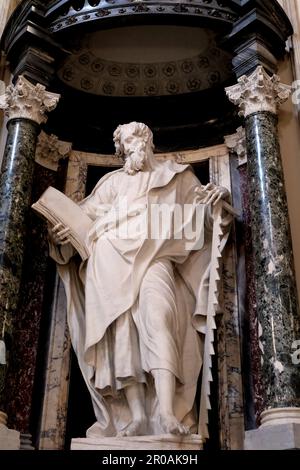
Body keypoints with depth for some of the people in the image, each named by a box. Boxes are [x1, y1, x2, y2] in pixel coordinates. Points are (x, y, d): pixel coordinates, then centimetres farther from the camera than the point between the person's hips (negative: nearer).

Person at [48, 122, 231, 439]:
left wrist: (217, 197, -3)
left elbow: (203, 205, 21)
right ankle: (135, 417, -23)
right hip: (113, 258, 2)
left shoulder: (173, 174, 27)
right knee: (121, 327, -18)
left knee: (156, 311, -29)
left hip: (153, 254, -2)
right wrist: (61, 232, 1)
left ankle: (167, 412, -41)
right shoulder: (111, 181, 30)